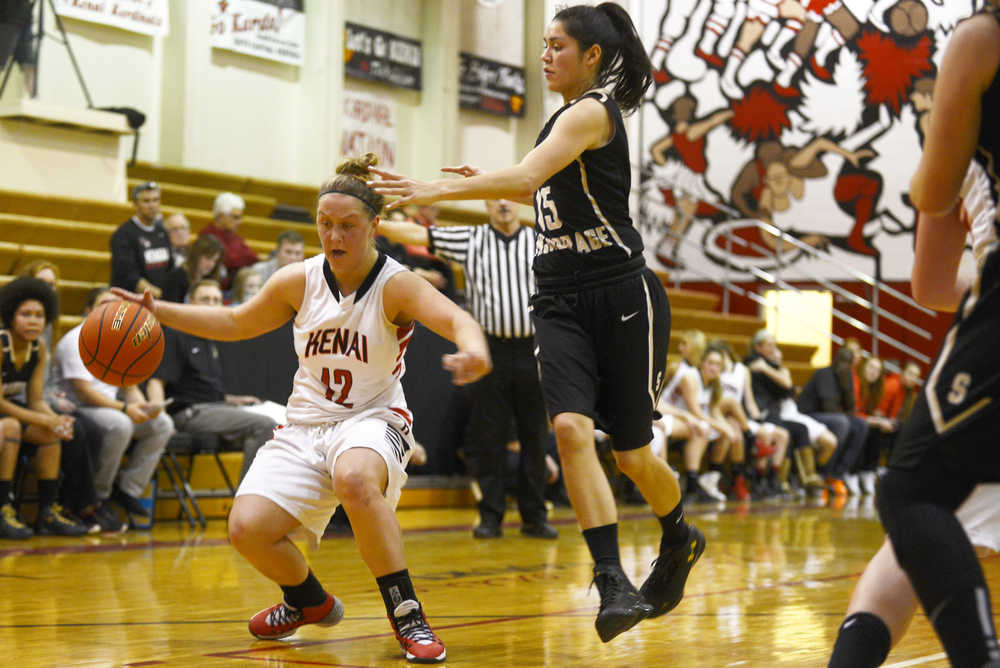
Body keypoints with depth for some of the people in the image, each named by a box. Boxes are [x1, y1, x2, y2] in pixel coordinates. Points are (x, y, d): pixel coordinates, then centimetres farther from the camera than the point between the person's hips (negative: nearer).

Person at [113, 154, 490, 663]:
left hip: (372, 420, -4)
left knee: (355, 479, -40)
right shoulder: (299, 282, 1)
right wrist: (156, 311, 6)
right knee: (247, 528, -15)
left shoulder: (397, 286, -11)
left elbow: (457, 320, -28)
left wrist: (473, 349, -52)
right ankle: (308, 601, 20)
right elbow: (235, 323, 16)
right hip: (306, 425, 4)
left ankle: (408, 619, -25)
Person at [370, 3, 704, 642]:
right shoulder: (570, 115, 14)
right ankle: (616, 584, -19)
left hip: (622, 298, -7)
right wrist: (495, 187, 15)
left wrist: (437, 190, -33)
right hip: (561, 300, 7)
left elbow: (528, 175, -27)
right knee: (571, 428, -16)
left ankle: (679, 537, 35)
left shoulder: (592, 112, -13)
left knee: (632, 453, 4)